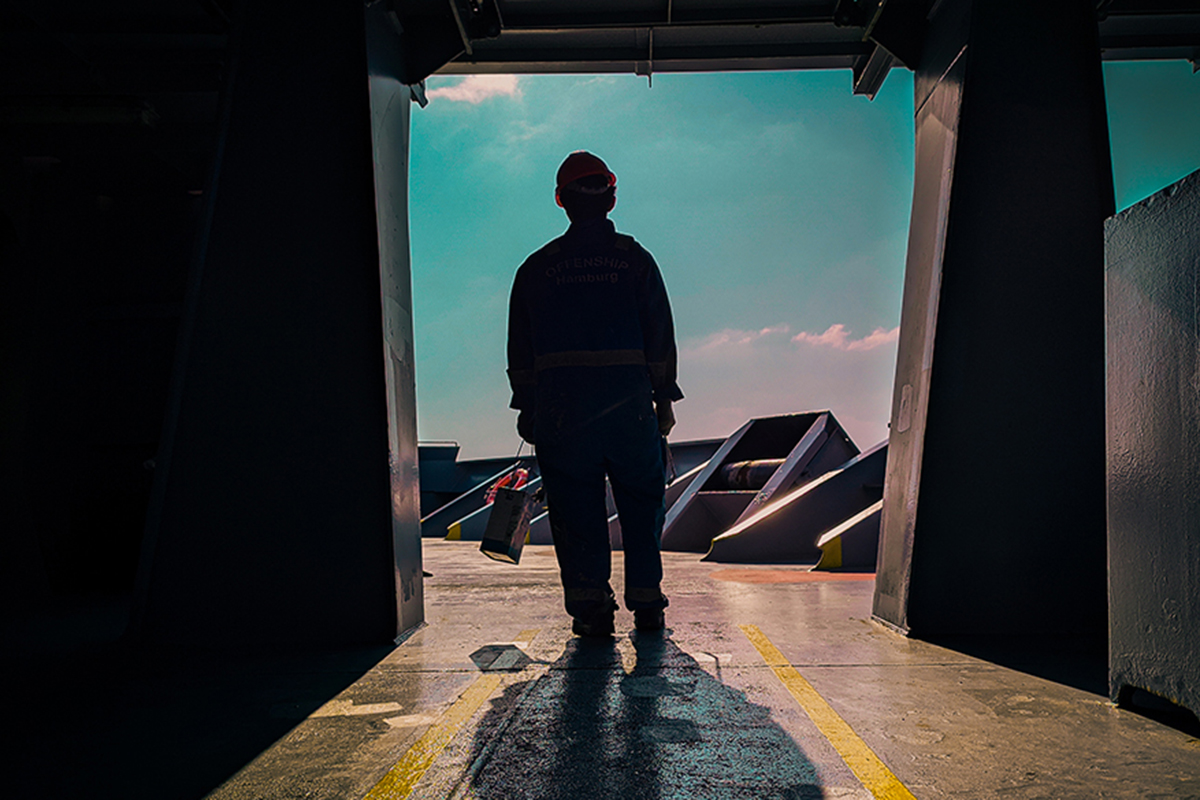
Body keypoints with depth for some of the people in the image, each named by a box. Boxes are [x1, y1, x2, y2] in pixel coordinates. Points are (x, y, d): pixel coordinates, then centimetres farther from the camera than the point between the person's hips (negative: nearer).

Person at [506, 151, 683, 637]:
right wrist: (664, 398, 8)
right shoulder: (635, 259, 4)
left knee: (575, 508, 7)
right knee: (641, 505, 12)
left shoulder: (537, 267, 7)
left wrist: (526, 409, 12)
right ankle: (646, 604, 15)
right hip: (629, 397, 0)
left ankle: (589, 607, 7)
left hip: (561, 403, 1)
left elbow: (520, 348, 6)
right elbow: (661, 338, 2)